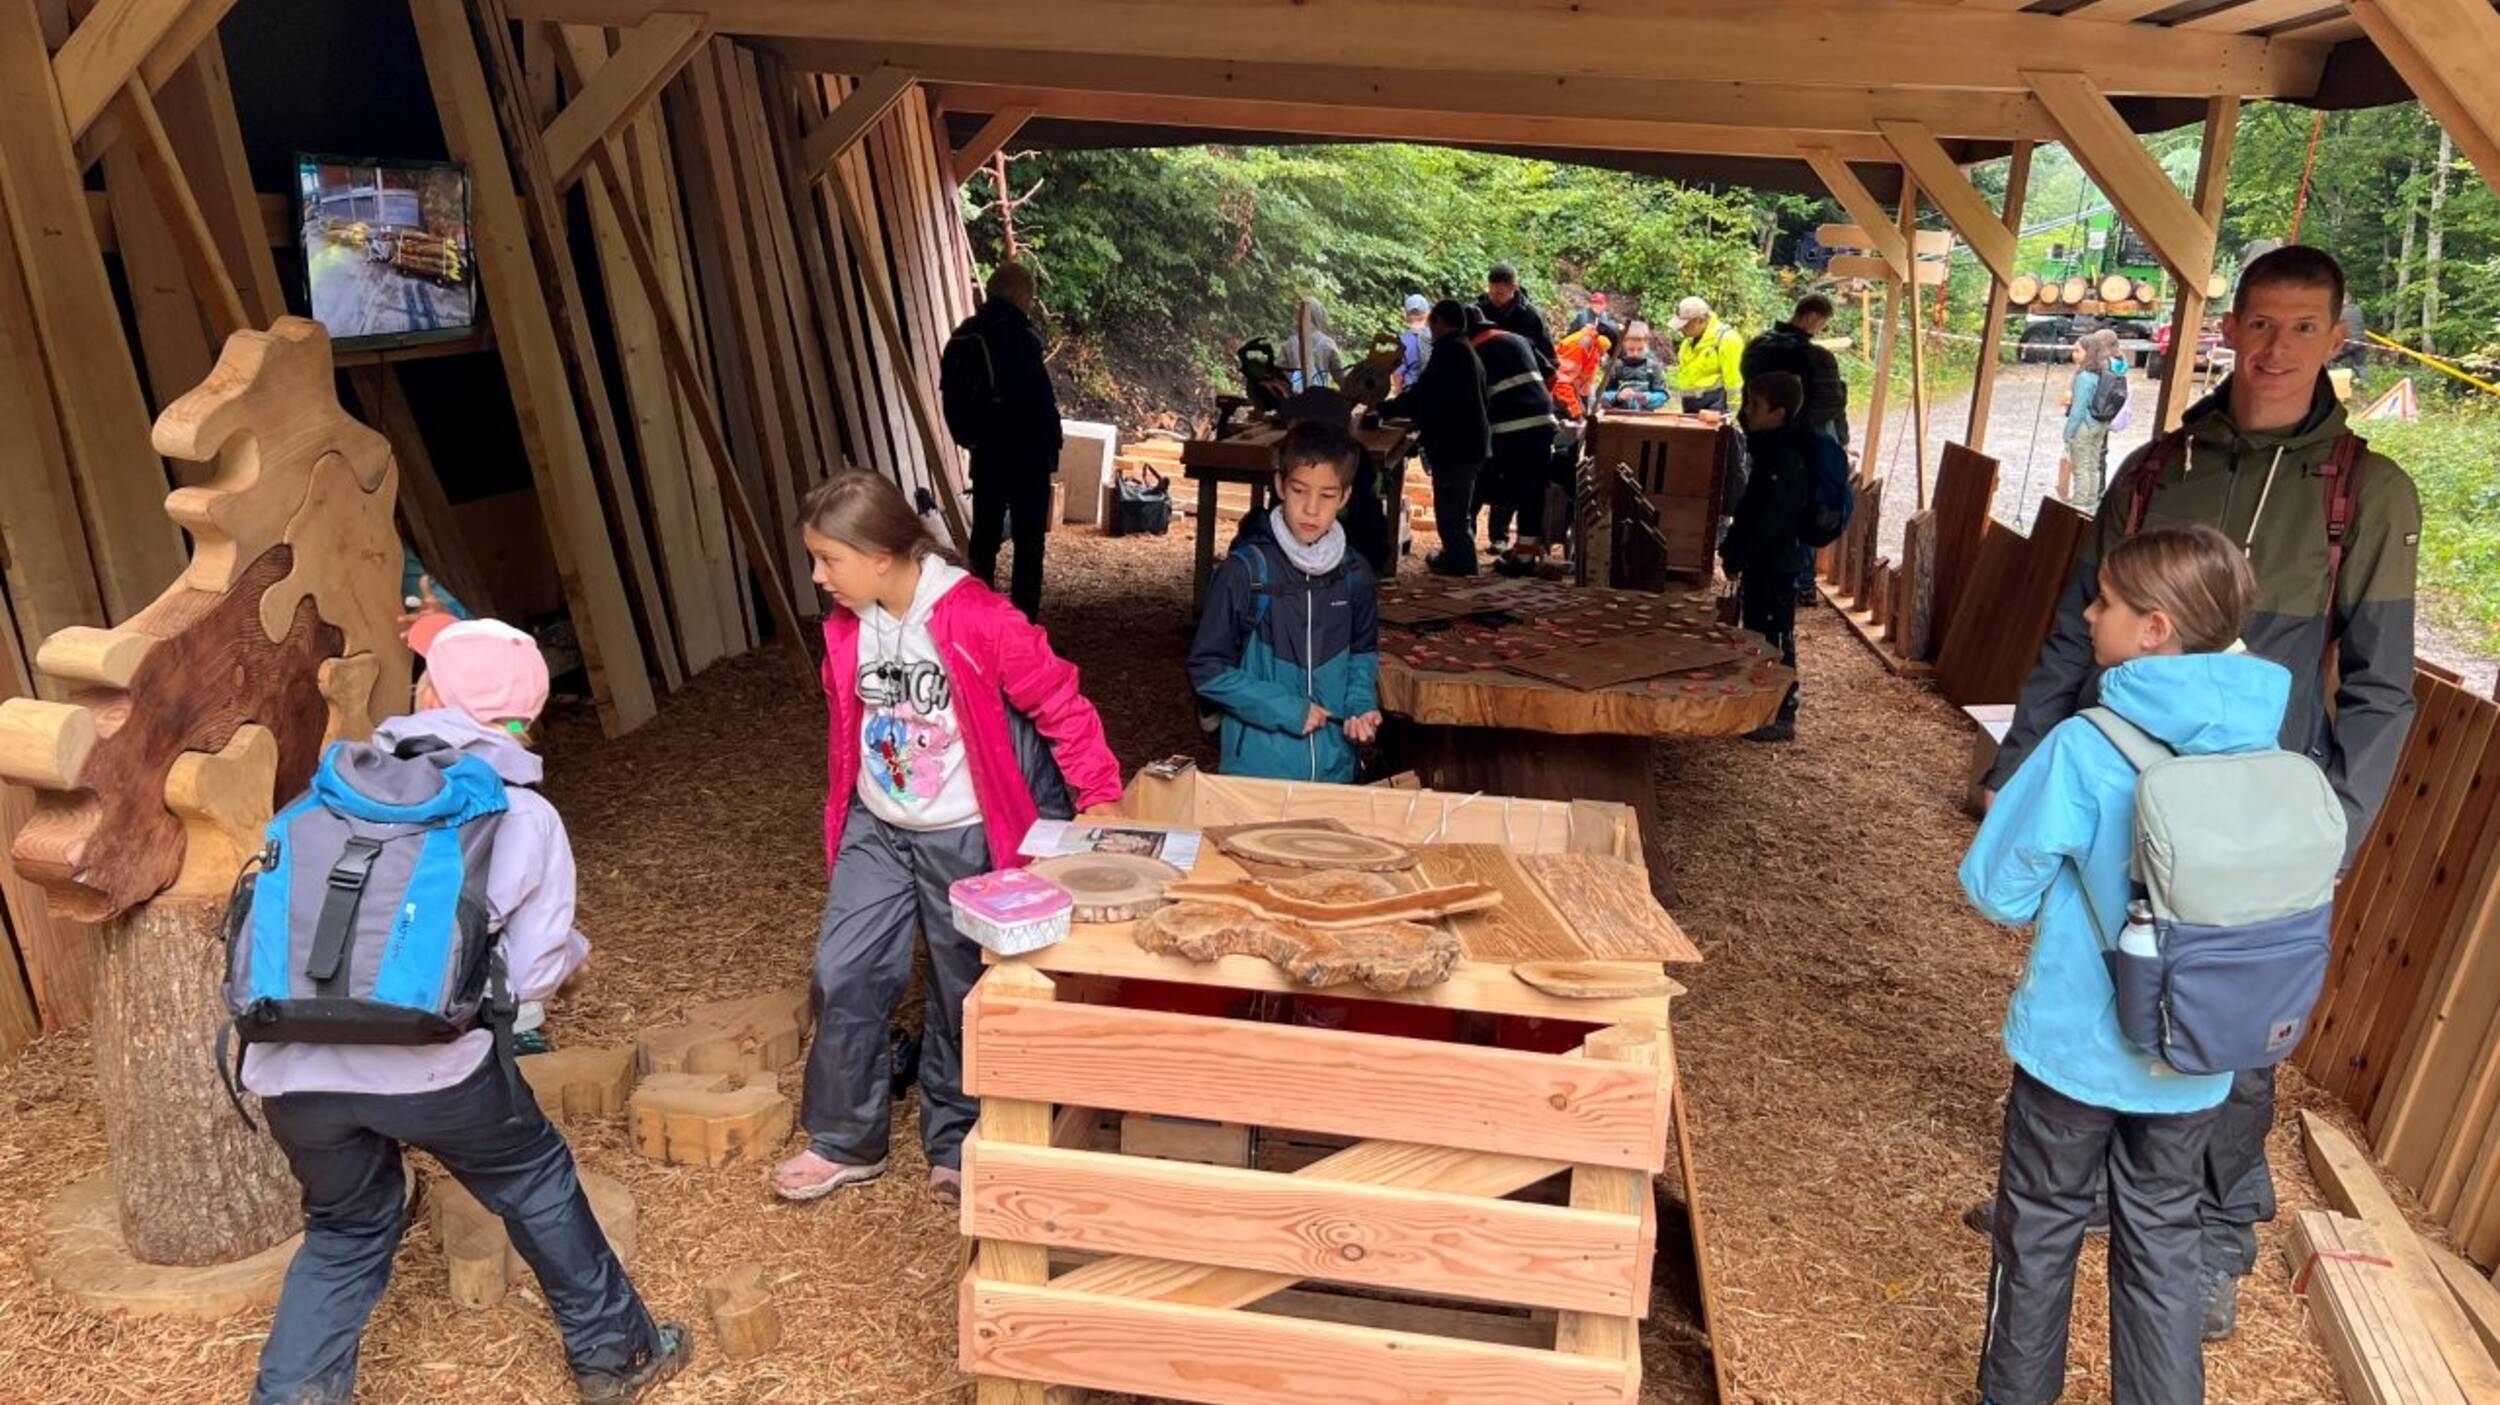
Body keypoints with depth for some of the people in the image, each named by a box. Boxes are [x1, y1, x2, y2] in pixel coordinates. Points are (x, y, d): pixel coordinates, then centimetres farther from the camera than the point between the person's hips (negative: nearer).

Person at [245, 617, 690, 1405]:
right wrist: (572, 952, 25)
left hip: (289, 1065, 3)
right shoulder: (526, 819, 2)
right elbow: (530, 977, 2)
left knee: (346, 1230, 27)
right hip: (429, 1061, -2)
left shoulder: (334, 788, 10)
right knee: (535, 1184, 21)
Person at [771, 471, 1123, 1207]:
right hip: (875, 831, 6)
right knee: (842, 976, 5)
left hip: (963, 838, -5)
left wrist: (1099, 799, -19)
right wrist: (842, 817, 18)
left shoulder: (978, 621, -23)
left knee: (962, 991, 10)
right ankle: (845, 1140, 25)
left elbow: (1061, 706, -17)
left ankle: (954, 1143, 30)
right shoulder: (845, 628, -2)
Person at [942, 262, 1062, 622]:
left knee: (984, 537, 13)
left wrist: (970, 438, 16)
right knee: (1029, 540, 0)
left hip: (985, 454, 7)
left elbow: (953, 398, 12)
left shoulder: (962, 338, 9)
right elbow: (1040, 400, -16)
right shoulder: (1019, 336, -14)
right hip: (1027, 455, -7)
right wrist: (1050, 447, -7)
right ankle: (1024, 619, 0)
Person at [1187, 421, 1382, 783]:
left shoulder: (1355, 574, 0)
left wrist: (1362, 704, -4)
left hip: (1334, 766, 4)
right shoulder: (1245, 570, -11)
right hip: (1257, 766, -3)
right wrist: (1287, 709, -15)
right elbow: (1207, 669, -9)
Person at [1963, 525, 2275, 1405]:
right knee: (2162, 1241, 19)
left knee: (2040, 1231, 15)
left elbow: (1996, 890, -16)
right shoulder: (2262, 744, -7)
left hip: (2078, 1047, -4)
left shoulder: (2086, 747, -23)